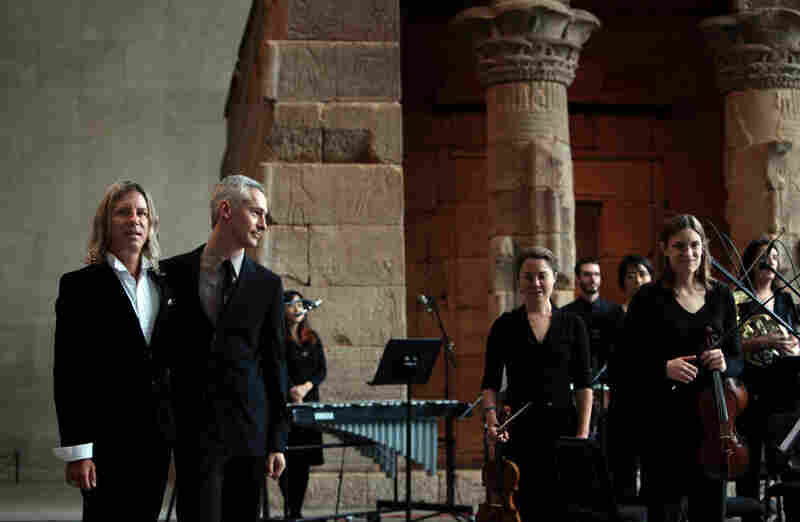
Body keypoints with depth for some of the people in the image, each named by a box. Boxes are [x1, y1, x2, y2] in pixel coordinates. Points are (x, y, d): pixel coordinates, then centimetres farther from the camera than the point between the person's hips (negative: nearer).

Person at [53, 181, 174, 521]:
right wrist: (76, 450, -13)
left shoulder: (163, 286, 12)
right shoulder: (80, 285, -3)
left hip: (156, 438, 5)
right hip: (106, 438, -5)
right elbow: (67, 373, -7)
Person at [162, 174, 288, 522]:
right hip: (194, 431, -1)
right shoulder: (174, 273, 4)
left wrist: (277, 442, 4)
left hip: (249, 430, 2)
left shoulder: (267, 285, 7)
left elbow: (275, 364, 7)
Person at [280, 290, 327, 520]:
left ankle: (297, 510, 9)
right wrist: (292, 393, -21)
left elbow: (322, 369, 9)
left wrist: (307, 386, -10)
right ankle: (290, 510, -7)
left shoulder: (313, 338, 15)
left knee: (304, 461, 4)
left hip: (310, 402, 5)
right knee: (288, 460, -9)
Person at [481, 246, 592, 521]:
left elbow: (583, 384, 4)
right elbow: (490, 382, 4)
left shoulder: (573, 324, 6)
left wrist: (583, 432, -5)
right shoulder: (505, 326, 5)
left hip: (563, 426, 0)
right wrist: (492, 419, -12)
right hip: (520, 429, 0)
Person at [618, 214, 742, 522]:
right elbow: (627, 364, -3)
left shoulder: (721, 295, 8)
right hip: (663, 423, -3)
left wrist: (725, 363, -9)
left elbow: (737, 360, 13)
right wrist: (664, 368, -19)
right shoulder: (649, 298, -3)